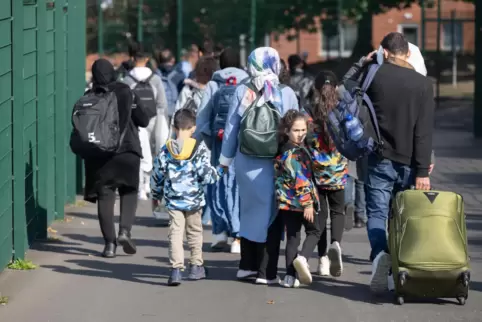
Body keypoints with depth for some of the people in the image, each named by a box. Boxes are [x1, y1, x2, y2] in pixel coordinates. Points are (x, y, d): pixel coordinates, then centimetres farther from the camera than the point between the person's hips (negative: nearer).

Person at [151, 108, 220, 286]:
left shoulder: (166, 150, -1)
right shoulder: (199, 149, -9)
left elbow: (157, 176, 4)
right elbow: (205, 174, -14)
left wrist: (156, 196, 18)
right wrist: (215, 174, 9)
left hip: (173, 200, 0)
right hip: (194, 199, 0)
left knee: (175, 232, -1)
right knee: (194, 231, 17)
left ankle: (176, 268, -15)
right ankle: (196, 266, 27)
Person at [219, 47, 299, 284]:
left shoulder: (242, 92, -2)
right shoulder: (286, 94, -6)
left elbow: (231, 127, 3)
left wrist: (226, 158, 14)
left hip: (246, 162, 2)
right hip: (275, 163, -2)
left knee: (249, 210, 16)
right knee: (271, 213, 5)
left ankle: (247, 265, 23)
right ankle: (266, 271, 4)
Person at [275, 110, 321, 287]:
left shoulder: (282, 151, 10)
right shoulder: (298, 153, -17)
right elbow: (301, 180, -22)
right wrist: (308, 203, -21)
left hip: (285, 200, 7)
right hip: (301, 200, -7)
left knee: (292, 236, 9)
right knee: (314, 231, 12)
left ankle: (290, 276, 3)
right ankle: (302, 258, -13)